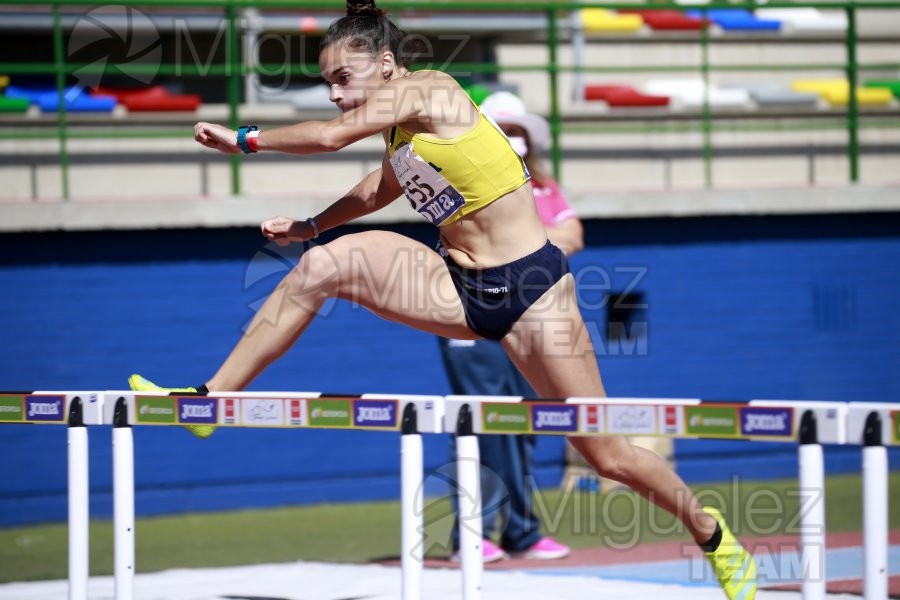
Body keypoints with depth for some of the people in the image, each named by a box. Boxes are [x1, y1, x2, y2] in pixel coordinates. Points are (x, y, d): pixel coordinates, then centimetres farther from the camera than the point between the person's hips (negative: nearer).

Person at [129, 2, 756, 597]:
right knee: (328, 263, -14)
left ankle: (712, 534, 20)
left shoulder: (429, 92, -14)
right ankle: (208, 402, -11)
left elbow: (331, 137, -16)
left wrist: (245, 139, -5)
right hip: (461, 289, 7)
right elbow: (381, 189, 30)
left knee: (607, 455, -5)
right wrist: (311, 225, 30)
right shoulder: (399, 127, 10)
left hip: (530, 285, -7)